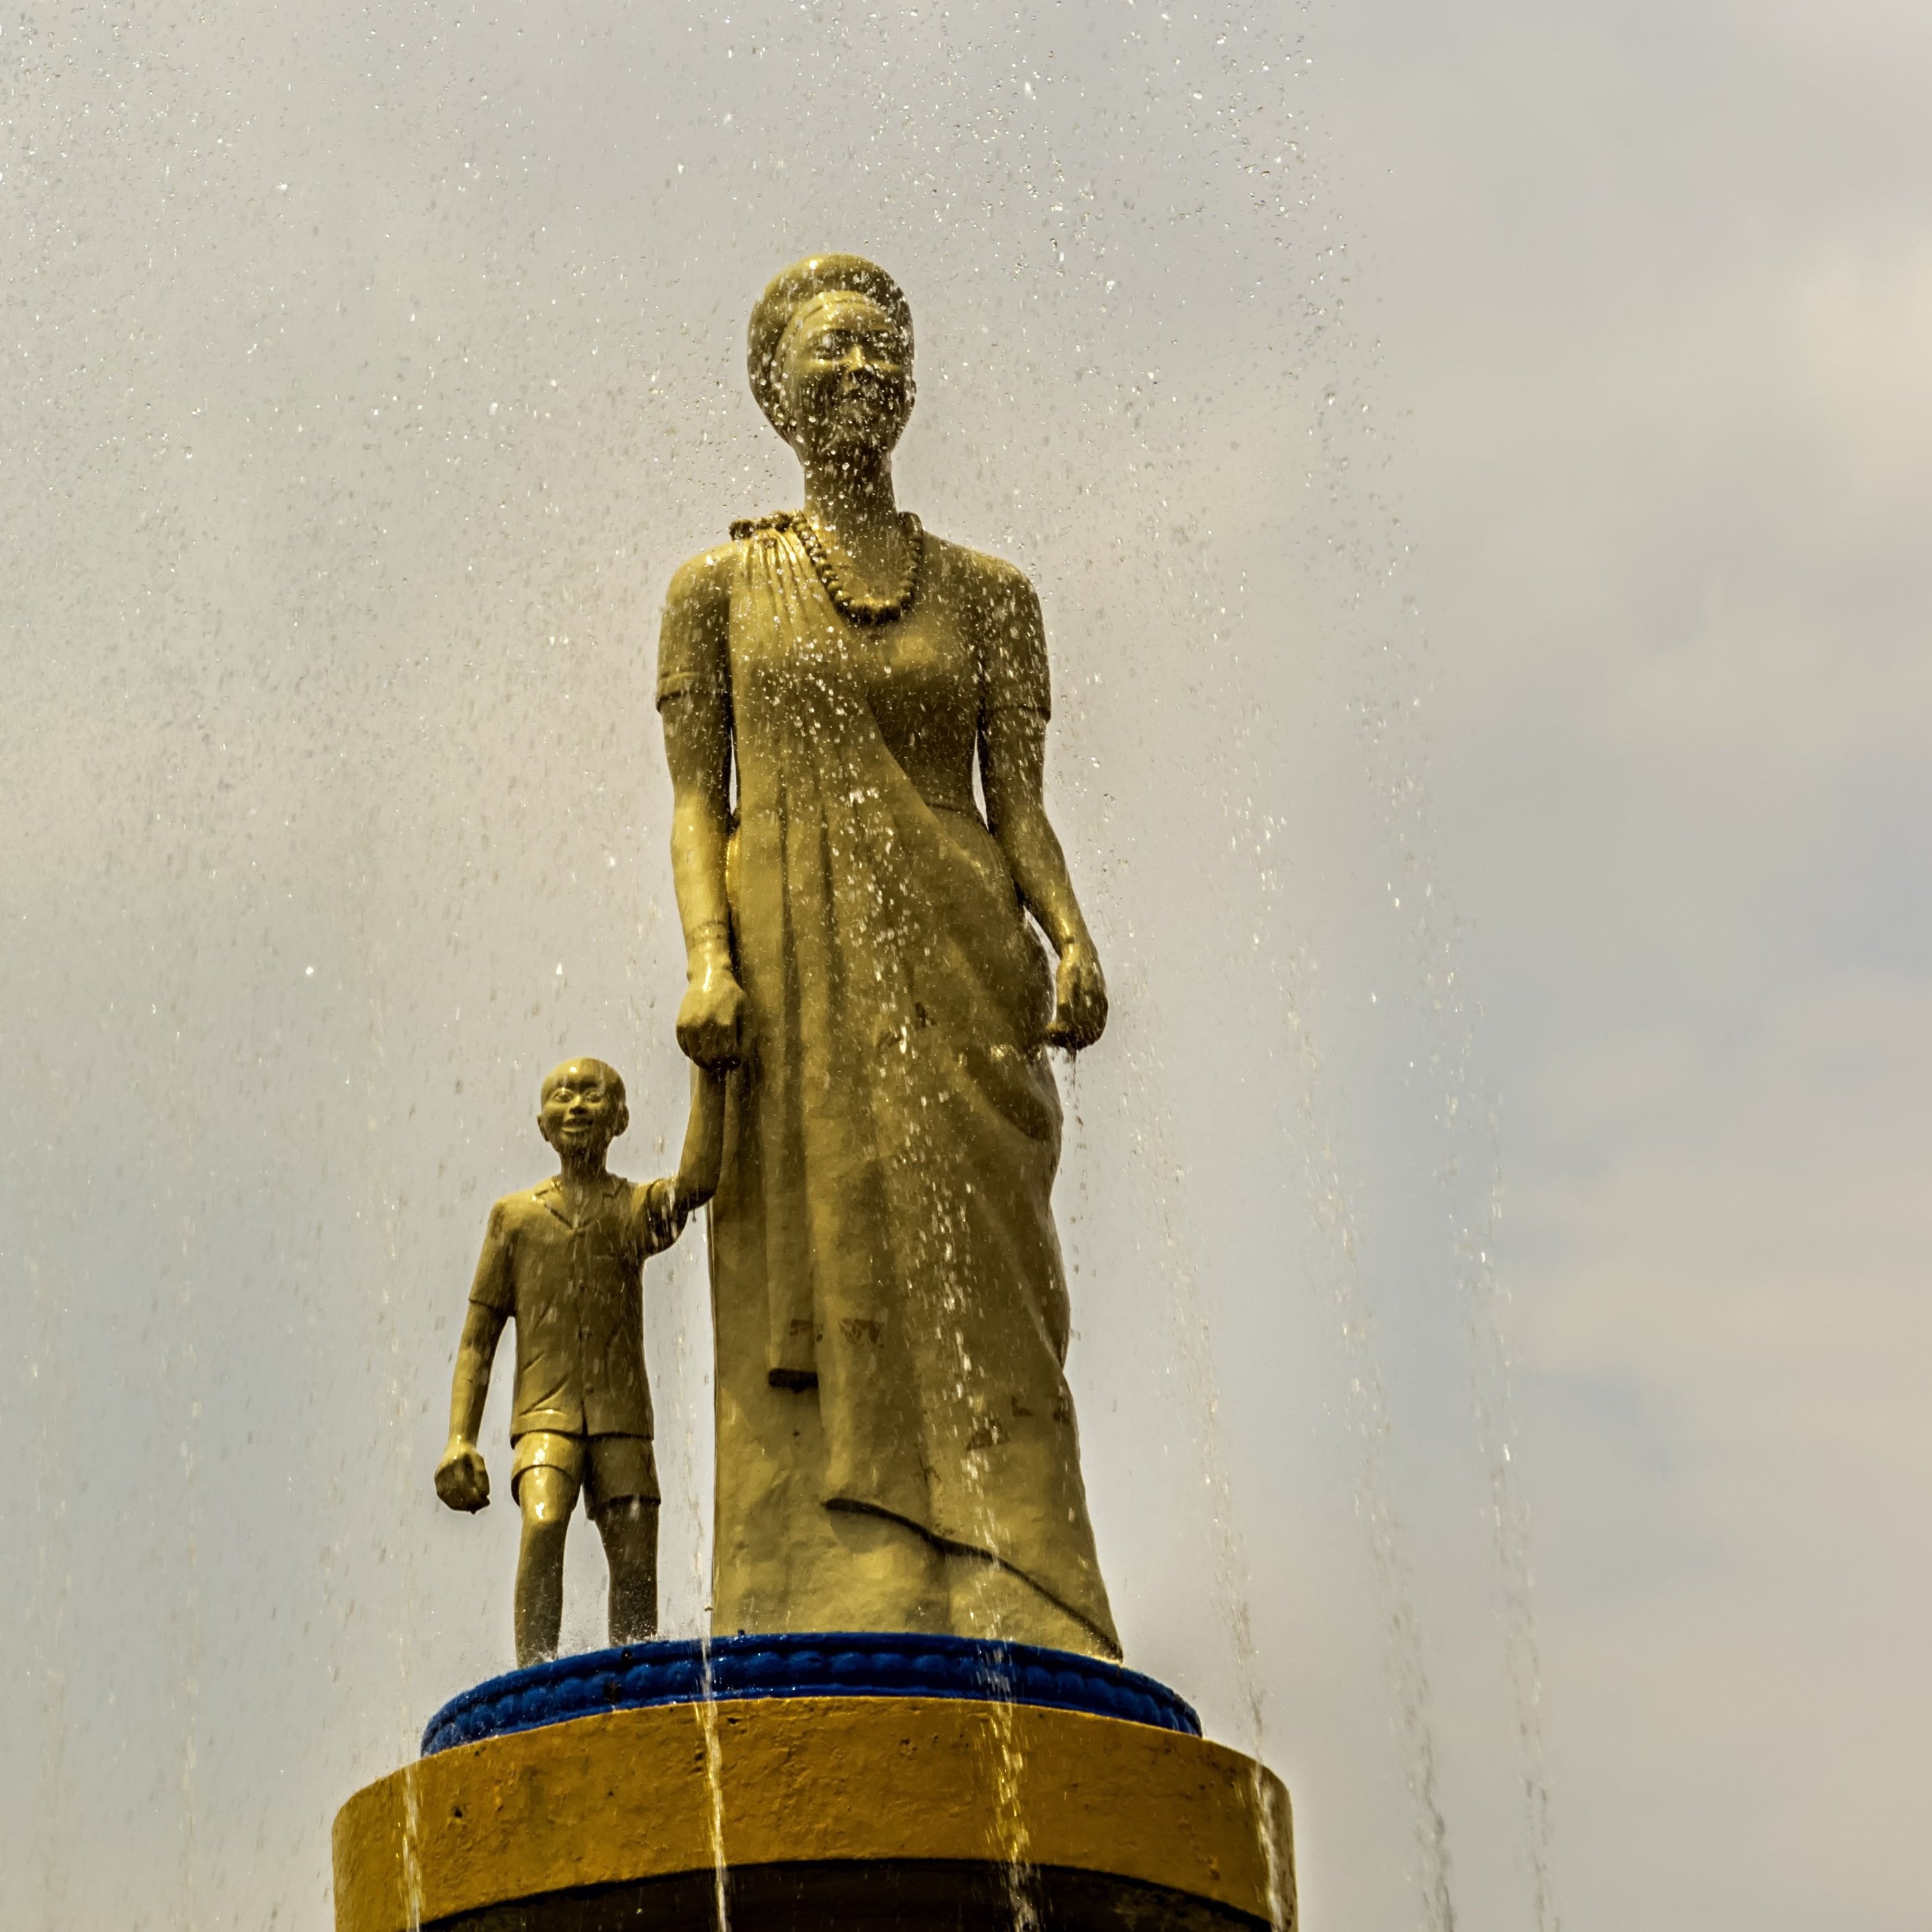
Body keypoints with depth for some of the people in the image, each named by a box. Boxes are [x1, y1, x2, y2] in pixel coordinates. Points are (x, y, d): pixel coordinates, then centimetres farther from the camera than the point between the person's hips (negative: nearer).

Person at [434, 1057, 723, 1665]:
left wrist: (707, 1069, -15)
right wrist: (460, 1439, 0)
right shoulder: (515, 1215, 12)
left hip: (622, 1417, 2)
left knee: (636, 1568, -7)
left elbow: (698, 1179, -15)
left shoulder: (639, 1209, 10)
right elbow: (478, 1339, 11)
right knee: (543, 1525, -27)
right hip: (544, 1417, -1)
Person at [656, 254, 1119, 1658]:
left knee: (976, 1310, -10)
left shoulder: (988, 594, 17)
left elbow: (1020, 805, 12)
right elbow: (696, 800, 7)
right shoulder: (721, 585, 14)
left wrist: (1072, 941, -7)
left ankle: (1000, 1661, -17)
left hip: (958, 975, 1)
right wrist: (709, 961, -10)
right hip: (792, 978, -1)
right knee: (814, 1320, -10)